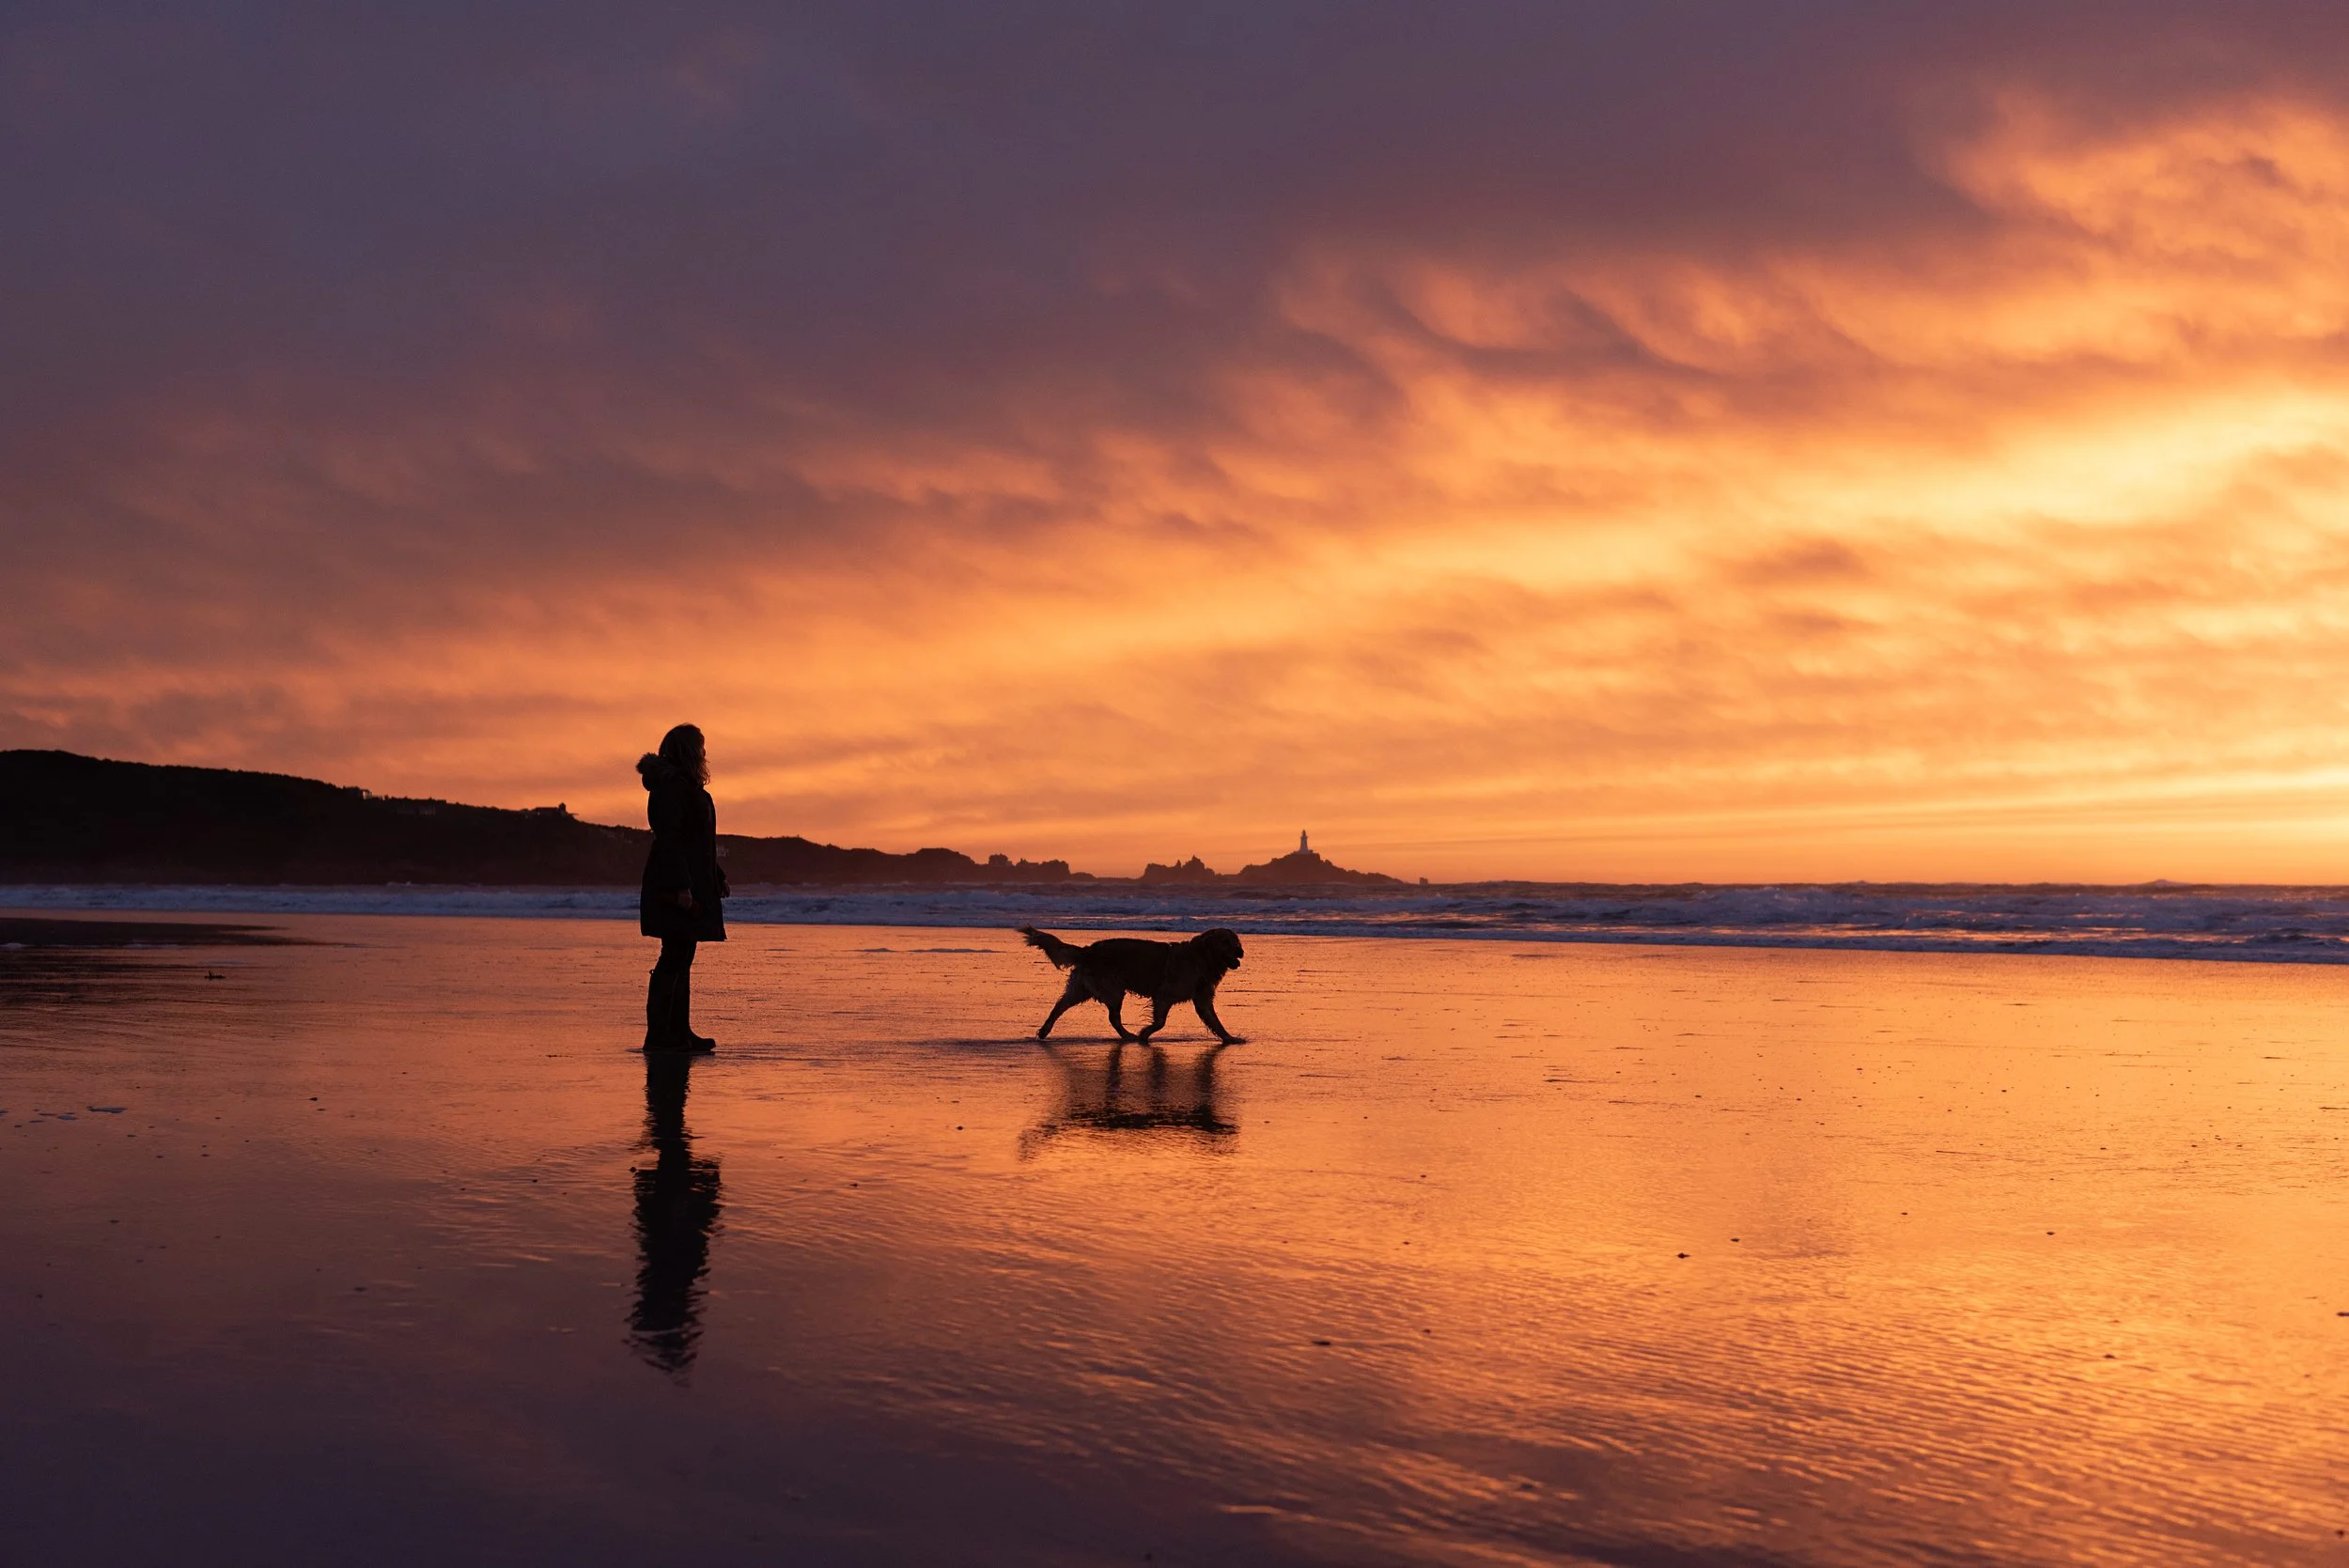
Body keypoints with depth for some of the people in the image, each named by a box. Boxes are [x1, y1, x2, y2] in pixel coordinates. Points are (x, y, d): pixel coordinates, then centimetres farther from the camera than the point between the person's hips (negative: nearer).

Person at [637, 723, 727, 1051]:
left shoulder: (685, 785, 20)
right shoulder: (671, 785, -12)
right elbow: (669, 839, -20)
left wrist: (717, 878, 30)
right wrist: (682, 886, -25)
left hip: (691, 885, 11)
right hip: (677, 887, -11)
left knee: (681, 958, 11)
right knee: (674, 957, -9)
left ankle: (680, 1031, 15)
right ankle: (658, 1034, -7)